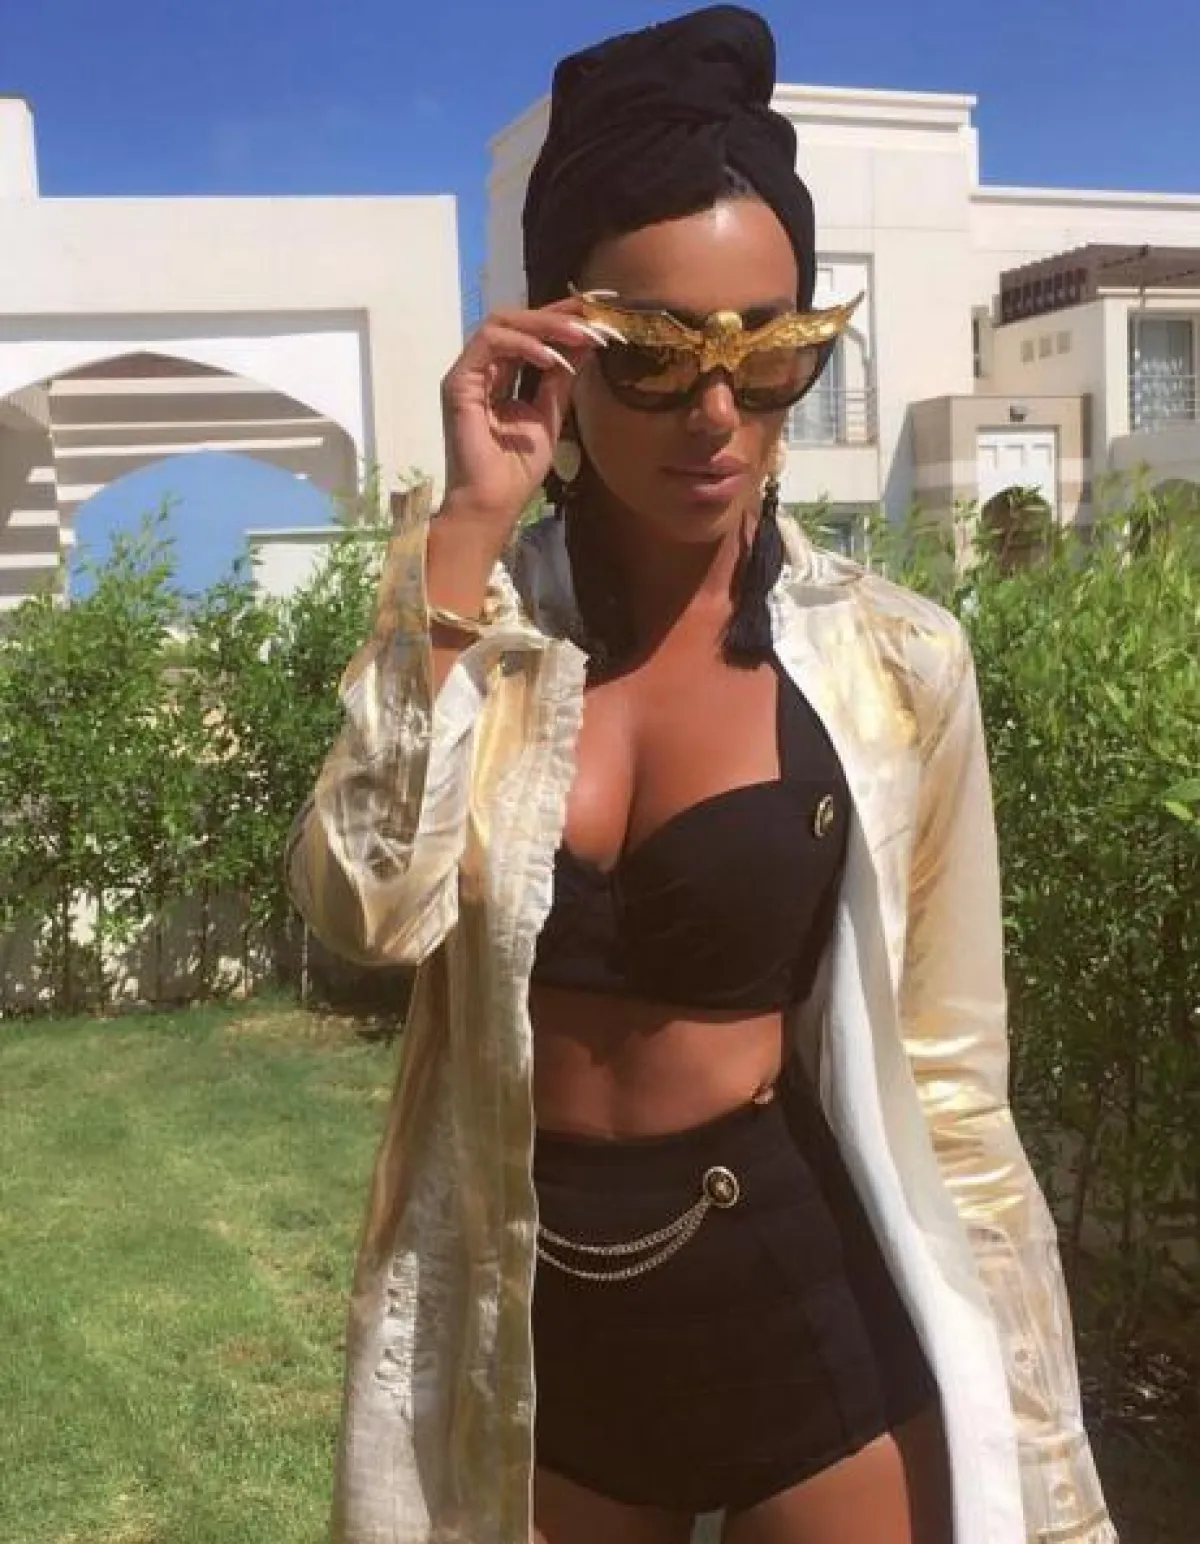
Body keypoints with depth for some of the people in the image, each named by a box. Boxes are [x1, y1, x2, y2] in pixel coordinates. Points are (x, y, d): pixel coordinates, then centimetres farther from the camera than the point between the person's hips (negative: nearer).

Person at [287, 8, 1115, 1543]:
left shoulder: (889, 663, -9)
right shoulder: (467, 612, -4)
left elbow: (944, 1081, -4)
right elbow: (367, 908, -20)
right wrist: (467, 531, -22)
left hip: (811, 1298, -2)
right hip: (532, 1310, 3)